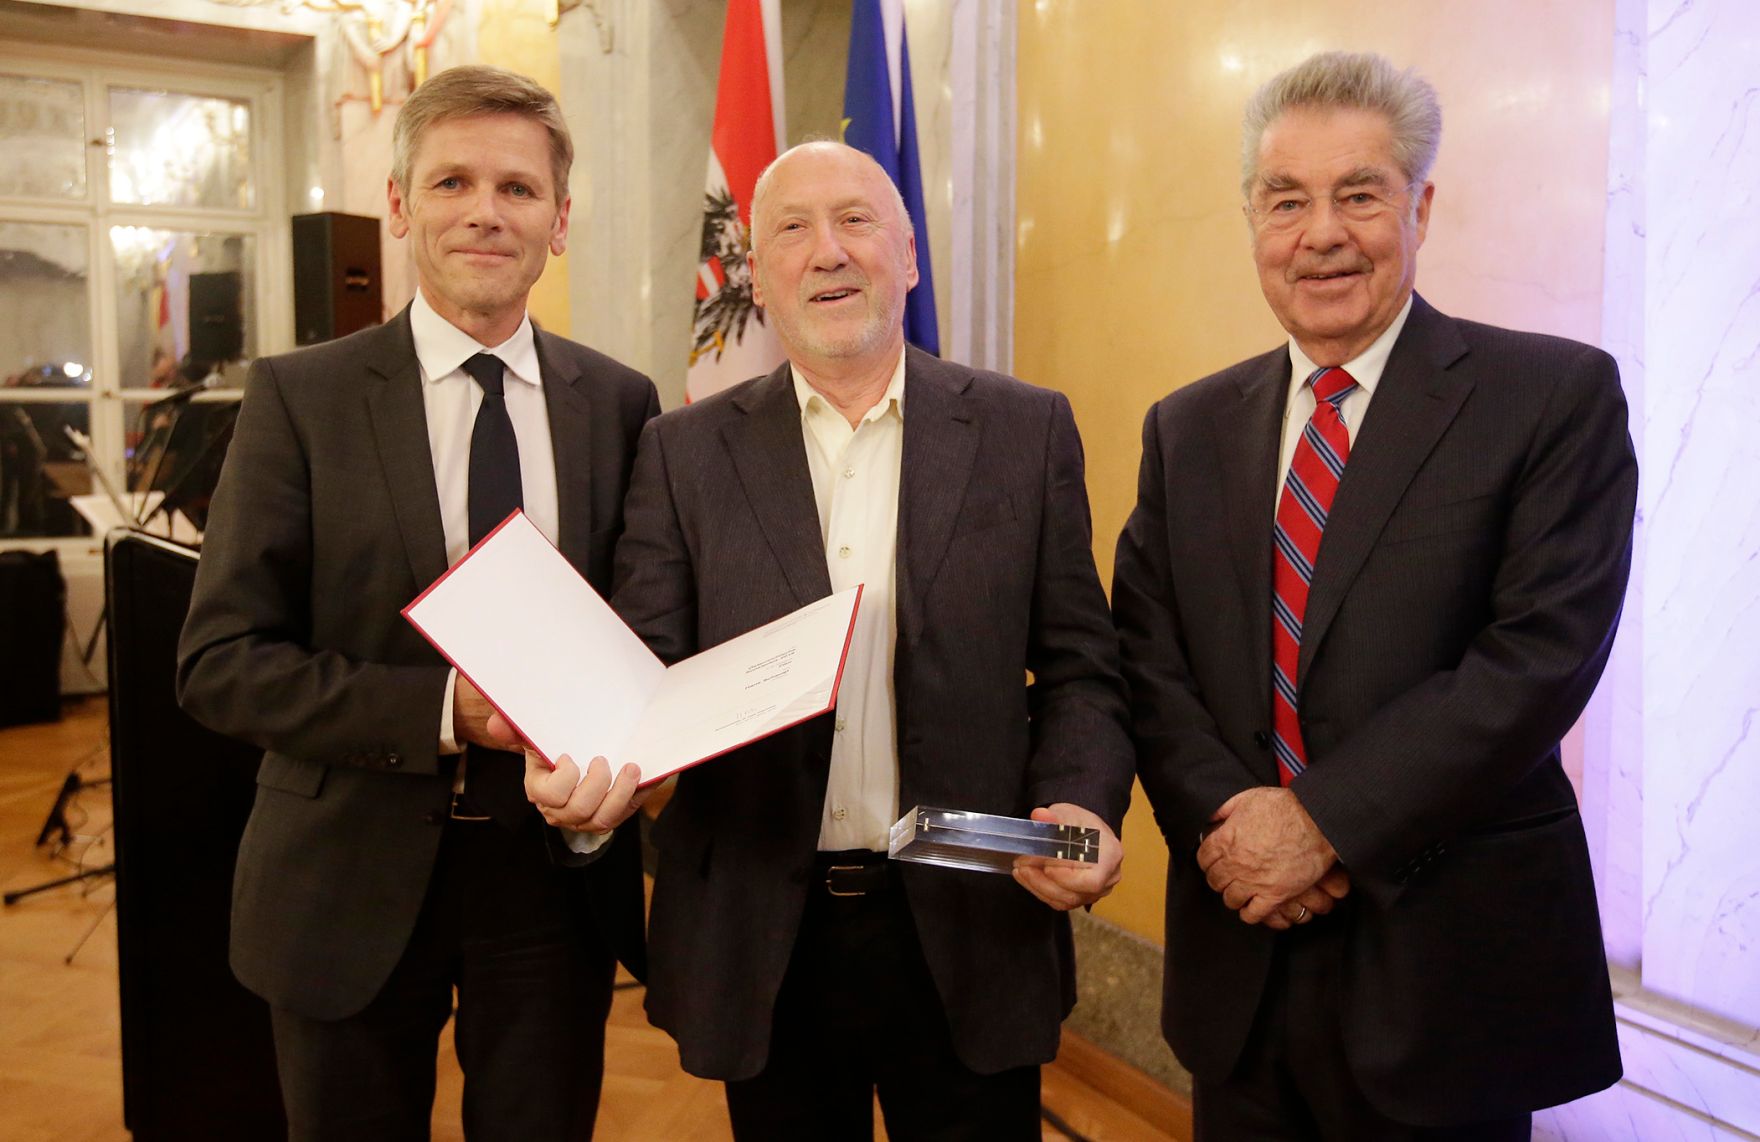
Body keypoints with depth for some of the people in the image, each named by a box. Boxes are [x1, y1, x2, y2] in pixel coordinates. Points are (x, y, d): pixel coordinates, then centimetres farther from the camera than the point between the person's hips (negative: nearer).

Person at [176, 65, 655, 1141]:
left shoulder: (622, 403, 0)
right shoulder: (300, 396, -6)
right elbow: (219, 662, -9)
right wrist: (442, 710, -22)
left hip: (555, 874, 2)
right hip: (354, 882, -1)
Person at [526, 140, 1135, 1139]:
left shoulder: (1028, 431, 1)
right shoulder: (685, 453, 2)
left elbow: (1078, 666, 1)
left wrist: (1082, 804, -16)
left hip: (970, 933, 0)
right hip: (762, 939, 1)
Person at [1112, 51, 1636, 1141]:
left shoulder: (1560, 395, -6)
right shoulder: (1188, 429, 7)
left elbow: (1542, 654, -16)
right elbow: (1148, 661, 2)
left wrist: (1323, 822, -18)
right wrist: (1225, 820, -14)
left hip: (1450, 968, -3)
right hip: (1240, 955, 4)